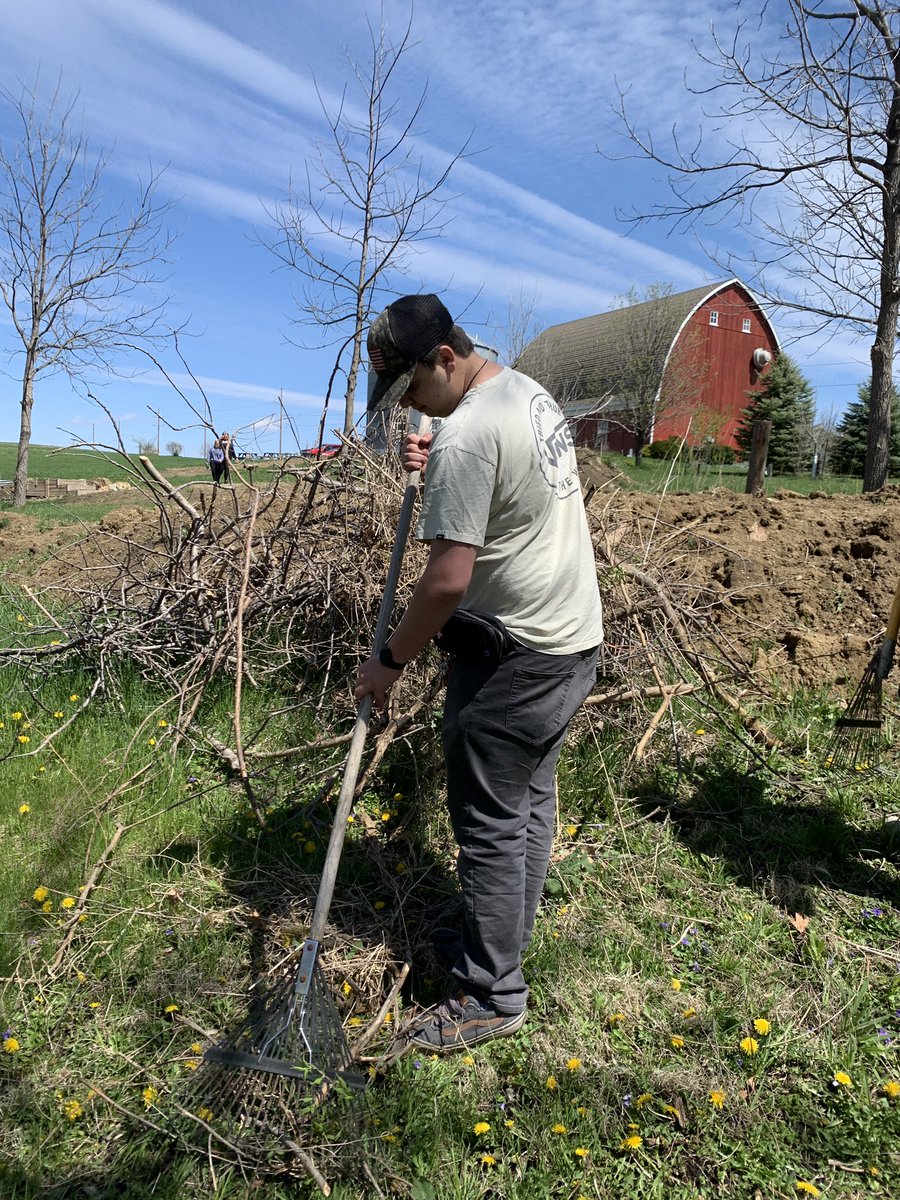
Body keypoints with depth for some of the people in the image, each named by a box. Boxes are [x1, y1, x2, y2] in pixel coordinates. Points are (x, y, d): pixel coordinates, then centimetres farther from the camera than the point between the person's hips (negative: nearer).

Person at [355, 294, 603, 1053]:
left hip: (513, 657, -10)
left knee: (489, 823, 2)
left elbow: (448, 580, -24)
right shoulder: (528, 390, 10)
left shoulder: (465, 434, -21)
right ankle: (500, 943, 36)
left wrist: (391, 661, -11)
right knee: (531, 802, 18)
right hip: (576, 641, 10)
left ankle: (493, 996, 17)